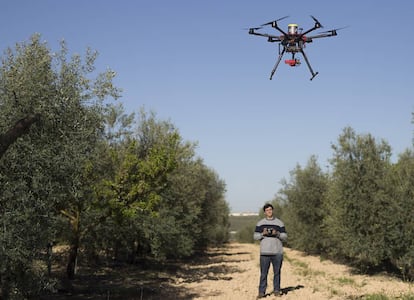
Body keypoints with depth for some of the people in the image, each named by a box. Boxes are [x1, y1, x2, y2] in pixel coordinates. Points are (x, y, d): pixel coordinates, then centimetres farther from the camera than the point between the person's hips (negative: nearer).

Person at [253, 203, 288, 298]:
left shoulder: (279, 223, 9)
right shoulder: (260, 223, 9)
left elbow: (285, 237, 7)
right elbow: (255, 236, 7)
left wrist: (277, 234, -11)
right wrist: (263, 234, -11)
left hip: (277, 252, 0)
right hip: (265, 252, 0)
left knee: (277, 272, 4)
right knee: (263, 273, -2)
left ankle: (276, 290, 12)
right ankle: (261, 292, 1)